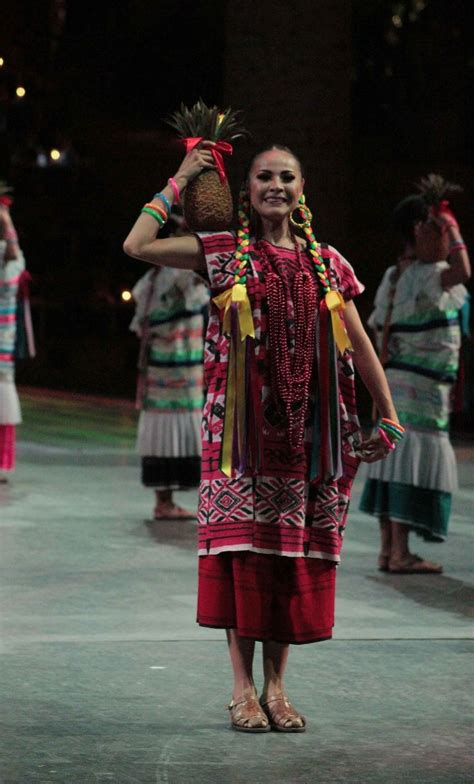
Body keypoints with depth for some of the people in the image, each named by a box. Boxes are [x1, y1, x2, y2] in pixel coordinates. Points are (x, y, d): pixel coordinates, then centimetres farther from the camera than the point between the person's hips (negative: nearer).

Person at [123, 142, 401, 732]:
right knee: (243, 545, -5)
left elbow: (360, 347, 14)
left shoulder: (326, 263, 11)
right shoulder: (224, 254, 5)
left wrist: (389, 418, 10)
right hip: (242, 425, -2)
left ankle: (276, 686, 10)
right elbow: (137, 245, -6)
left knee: (293, 548, 2)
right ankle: (243, 688, 1)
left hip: (305, 430, 2)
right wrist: (178, 182, 1)